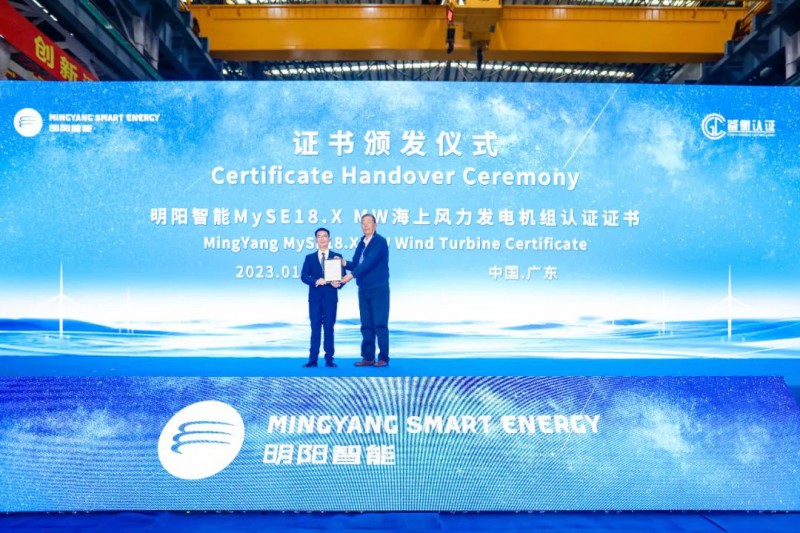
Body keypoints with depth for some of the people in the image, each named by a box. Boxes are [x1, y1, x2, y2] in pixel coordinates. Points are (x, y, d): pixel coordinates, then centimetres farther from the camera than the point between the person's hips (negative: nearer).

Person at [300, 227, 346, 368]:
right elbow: (304, 276, 1)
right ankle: (313, 359, 3)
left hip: (330, 297, -1)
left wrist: (339, 283, -19)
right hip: (315, 297, 1)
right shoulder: (309, 258, 10)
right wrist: (316, 281, -18)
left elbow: (343, 276, 3)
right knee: (315, 328, 1)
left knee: (329, 328, 2)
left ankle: (329, 359, 7)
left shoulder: (337, 256, 7)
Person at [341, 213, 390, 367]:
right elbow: (356, 264, 14)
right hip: (363, 290, 7)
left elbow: (370, 262, -19)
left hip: (379, 289, -7)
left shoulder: (380, 242, -9)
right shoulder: (361, 243, 14)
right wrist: (344, 263, -6)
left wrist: (351, 275, -22)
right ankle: (368, 357, 13)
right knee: (366, 325, 8)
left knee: (380, 324, -5)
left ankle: (383, 358, 0)